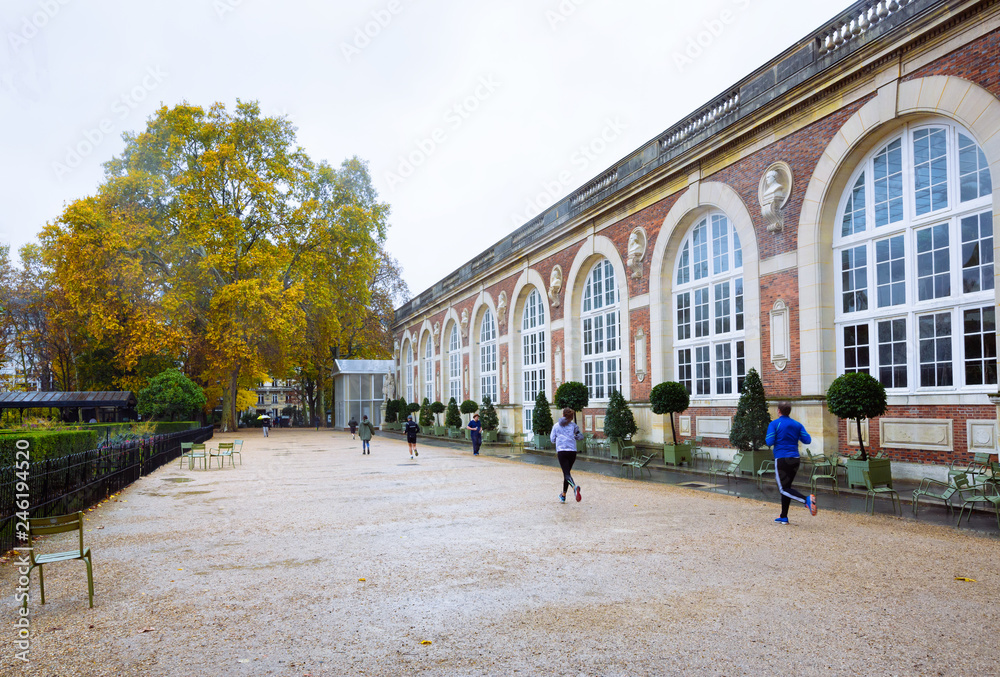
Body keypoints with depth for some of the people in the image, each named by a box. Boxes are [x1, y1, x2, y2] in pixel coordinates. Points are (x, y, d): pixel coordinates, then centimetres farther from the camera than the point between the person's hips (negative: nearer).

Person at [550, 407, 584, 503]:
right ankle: (563, 495, 25)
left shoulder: (556, 426, 6)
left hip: (561, 451, -2)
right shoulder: (573, 425, 6)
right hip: (572, 451, 2)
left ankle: (575, 487, -41)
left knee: (566, 473, -9)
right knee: (567, 472, 17)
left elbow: (552, 439, 11)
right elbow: (581, 437, 9)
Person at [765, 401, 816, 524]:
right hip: (795, 459, 6)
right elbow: (807, 440, 4)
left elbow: (769, 442, -12)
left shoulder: (774, 424, -4)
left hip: (781, 459, -6)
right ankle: (784, 517, 17)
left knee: (784, 488, -3)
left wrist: (767, 439, 11)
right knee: (787, 486, 15)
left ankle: (807, 500, -29)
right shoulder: (797, 424, 9)